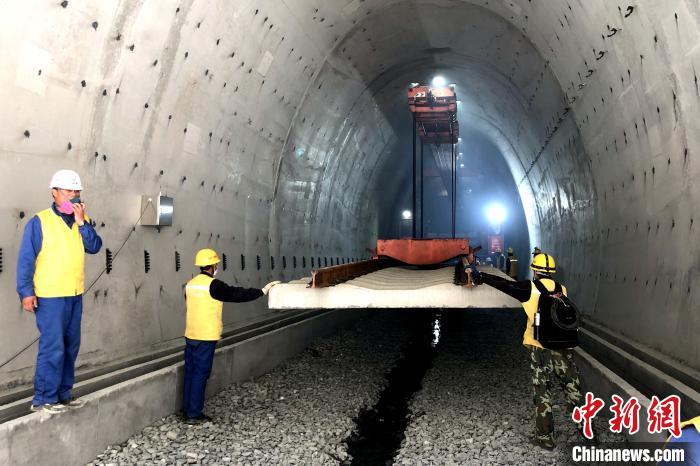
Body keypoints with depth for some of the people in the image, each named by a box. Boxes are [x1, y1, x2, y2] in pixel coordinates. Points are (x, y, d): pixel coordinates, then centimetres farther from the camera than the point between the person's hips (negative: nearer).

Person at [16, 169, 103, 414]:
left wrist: (81, 221, -12)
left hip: (75, 295, 6)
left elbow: (94, 247, -4)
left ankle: (63, 393, 23)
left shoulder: (82, 221, 9)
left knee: (70, 347, 12)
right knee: (53, 348, -8)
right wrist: (26, 292, -13)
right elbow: (26, 259, -8)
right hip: (49, 296, -6)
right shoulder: (39, 221, -7)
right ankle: (43, 399, 2)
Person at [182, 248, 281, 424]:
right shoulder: (213, 285, -15)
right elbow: (236, 294, -15)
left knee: (190, 372, 14)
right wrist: (262, 291, -6)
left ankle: (187, 409, 21)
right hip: (206, 337, -8)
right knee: (200, 374, -1)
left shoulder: (190, 284, 9)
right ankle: (194, 414, 3)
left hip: (190, 335, 8)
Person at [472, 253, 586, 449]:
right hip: (564, 348, 3)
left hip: (540, 349, -3)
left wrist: (483, 277, 11)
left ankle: (545, 437, 12)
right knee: (574, 391, 13)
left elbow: (506, 284, -1)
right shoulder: (561, 289, 4)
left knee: (542, 393, 7)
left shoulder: (531, 288, -6)